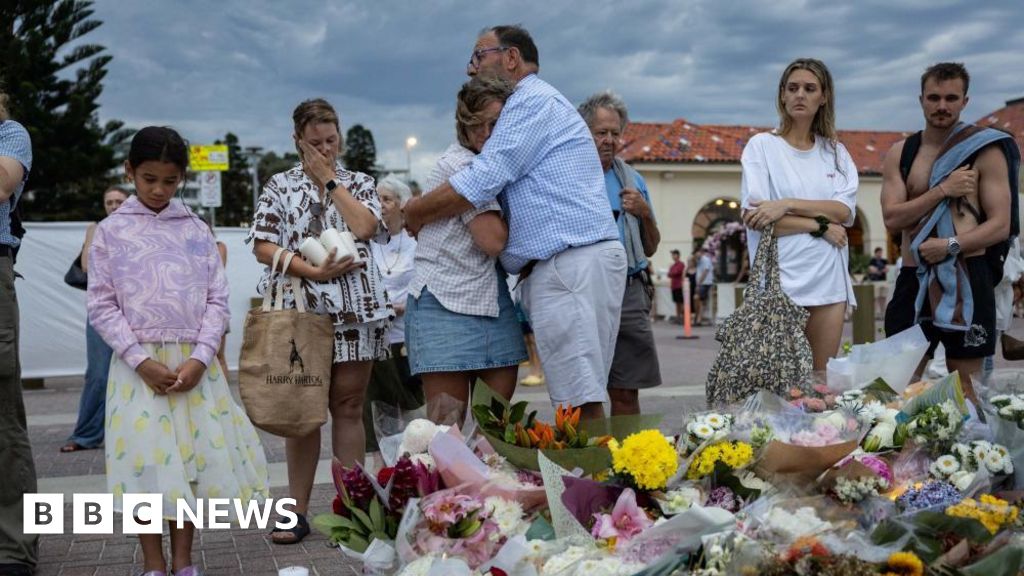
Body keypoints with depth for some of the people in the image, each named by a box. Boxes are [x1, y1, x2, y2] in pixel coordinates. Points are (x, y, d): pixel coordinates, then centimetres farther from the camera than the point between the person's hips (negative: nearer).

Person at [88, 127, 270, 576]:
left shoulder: (196, 230, 8)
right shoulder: (111, 231, 3)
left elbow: (217, 299, 5)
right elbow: (102, 306, 0)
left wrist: (199, 358, -8)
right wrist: (142, 361, -11)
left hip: (193, 362, 2)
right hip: (139, 362, -1)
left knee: (195, 455, 3)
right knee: (146, 459, -1)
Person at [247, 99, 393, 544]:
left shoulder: (359, 183, 14)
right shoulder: (279, 186, 9)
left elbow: (364, 227, -6)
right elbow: (263, 247, 0)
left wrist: (329, 180, 0)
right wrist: (314, 271, -12)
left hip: (354, 310, 1)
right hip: (299, 308, 0)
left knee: (348, 406, 2)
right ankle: (298, 511, 9)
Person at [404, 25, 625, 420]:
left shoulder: (532, 100, -4)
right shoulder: (533, 103, 29)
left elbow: (480, 183, -13)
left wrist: (413, 214, 1)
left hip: (571, 262, -10)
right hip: (564, 265, 10)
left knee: (579, 402, -13)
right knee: (580, 399, 6)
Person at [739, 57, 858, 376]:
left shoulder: (836, 152, 14)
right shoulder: (762, 145, 3)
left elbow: (845, 211, -1)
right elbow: (753, 215, -8)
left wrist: (788, 205, -13)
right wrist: (819, 225, -8)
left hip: (829, 280, 4)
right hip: (780, 278, -3)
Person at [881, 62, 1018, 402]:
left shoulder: (986, 152, -1)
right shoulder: (900, 153, 8)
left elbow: (1001, 225, -5)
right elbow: (892, 218, -4)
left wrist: (952, 245, -18)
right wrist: (943, 190, -13)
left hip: (968, 279, -3)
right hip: (914, 279, 3)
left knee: (965, 387, 5)